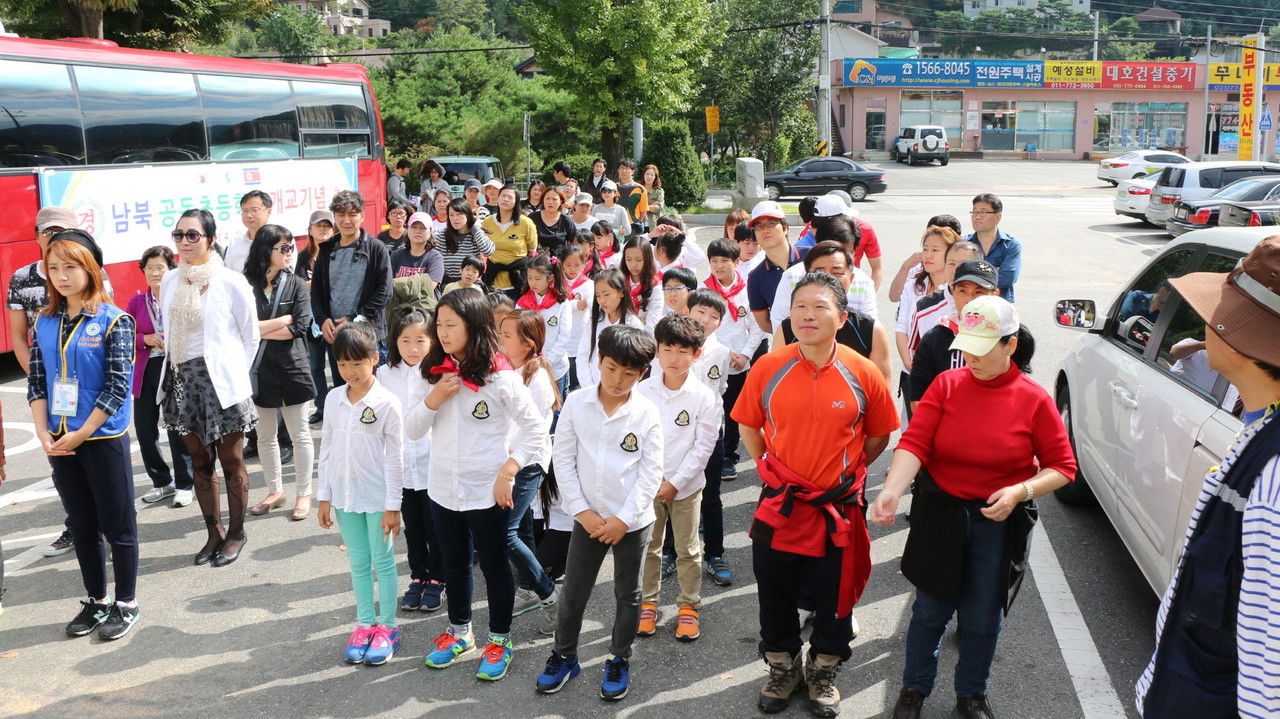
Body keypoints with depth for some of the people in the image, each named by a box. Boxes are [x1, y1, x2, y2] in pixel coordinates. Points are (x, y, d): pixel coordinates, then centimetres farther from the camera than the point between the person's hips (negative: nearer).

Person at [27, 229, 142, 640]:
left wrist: (80, 434, -15)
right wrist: (43, 433, -6)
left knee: (117, 526, 5)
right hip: (59, 442, 5)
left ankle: (126, 604, 19)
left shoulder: (114, 321, -10)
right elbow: (36, 382, 5)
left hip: (104, 438, -5)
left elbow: (118, 387, -15)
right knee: (82, 527, 16)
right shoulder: (45, 322, 6)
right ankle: (96, 601, 29)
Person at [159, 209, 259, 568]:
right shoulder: (169, 282, 7)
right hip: (182, 379, 5)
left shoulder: (231, 282, -8)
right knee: (200, 462, 12)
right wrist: (176, 371, 11)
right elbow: (169, 333, 17)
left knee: (231, 461, 4)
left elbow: (251, 337, -1)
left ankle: (236, 533, 18)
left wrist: (232, 374, 0)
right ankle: (214, 533, 24)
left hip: (220, 380, -5)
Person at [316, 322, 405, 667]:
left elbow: (394, 458, -11)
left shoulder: (387, 403, -13)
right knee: (358, 562, 14)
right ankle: (365, 624, 27)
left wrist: (392, 507, -10)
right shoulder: (334, 398, 1)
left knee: (382, 561, 7)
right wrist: (323, 497, 7)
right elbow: (326, 449, 8)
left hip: (377, 497, -4)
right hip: (344, 495, 5)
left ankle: (387, 627, 19)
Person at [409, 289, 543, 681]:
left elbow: (535, 430, -10)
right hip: (443, 489, 5)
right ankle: (459, 633, 39)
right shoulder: (437, 374, 1)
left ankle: (500, 641, 26)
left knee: (494, 564, 10)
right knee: (454, 562, 20)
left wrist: (507, 472, -16)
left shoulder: (500, 378, -15)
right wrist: (433, 399, -15)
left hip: (487, 491, -5)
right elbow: (412, 431, 2)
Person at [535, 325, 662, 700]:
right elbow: (563, 460, -4)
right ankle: (564, 656, 32)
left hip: (632, 521, -1)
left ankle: (619, 661, 32)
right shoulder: (576, 403, -6)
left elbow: (651, 472, -8)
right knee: (572, 592, 11)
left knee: (627, 595, 14)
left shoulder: (647, 413, -9)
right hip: (588, 518, 1)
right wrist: (583, 511, -9)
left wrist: (623, 519, -13)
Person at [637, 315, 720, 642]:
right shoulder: (643, 390, -5)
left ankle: (689, 606, 24)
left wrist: (675, 483, -12)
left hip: (686, 486, -2)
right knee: (648, 547, 13)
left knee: (688, 550, 9)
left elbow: (703, 446, -9)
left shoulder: (704, 397, -11)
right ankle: (647, 603, 28)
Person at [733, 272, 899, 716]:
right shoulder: (768, 369, -9)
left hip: (839, 510, 0)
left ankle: (822, 672, 40)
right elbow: (748, 426, 5)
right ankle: (783, 669, 40)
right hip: (778, 507, 1)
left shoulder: (863, 373, -11)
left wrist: (846, 472, 6)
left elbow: (879, 436, 4)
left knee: (835, 599, 16)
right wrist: (770, 469, 4)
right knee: (775, 596, 16)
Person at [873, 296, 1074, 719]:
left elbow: (1062, 467, -3)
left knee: (982, 619, 14)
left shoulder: (1034, 400, -8)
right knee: (930, 611, 12)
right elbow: (914, 443, -17)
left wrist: (1019, 492, -20)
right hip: (940, 517, 0)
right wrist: (891, 491, -33)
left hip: (999, 523, 0)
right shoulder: (946, 386, -7)